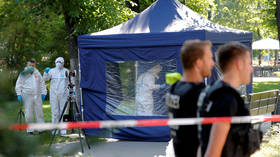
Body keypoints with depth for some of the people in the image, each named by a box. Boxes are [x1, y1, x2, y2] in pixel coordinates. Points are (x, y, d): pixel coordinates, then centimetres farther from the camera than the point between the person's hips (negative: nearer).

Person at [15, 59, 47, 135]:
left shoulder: (37, 73, 12)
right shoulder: (23, 74, 3)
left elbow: (42, 84, 17)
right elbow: (18, 85, 3)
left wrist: (43, 93, 6)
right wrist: (19, 94, -6)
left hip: (37, 96, 3)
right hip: (27, 96, -3)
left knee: (39, 113, 2)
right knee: (29, 114, -3)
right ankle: (30, 130, 4)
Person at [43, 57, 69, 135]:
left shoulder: (66, 71, 5)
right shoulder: (52, 71, 5)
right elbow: (45, 79, -2)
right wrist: (46, 72, -19)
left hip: (63, 94, 0)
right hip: (53, 94, 0)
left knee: (63, 111, 1)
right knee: (55, 111, 2)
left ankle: (63, 129, 7)